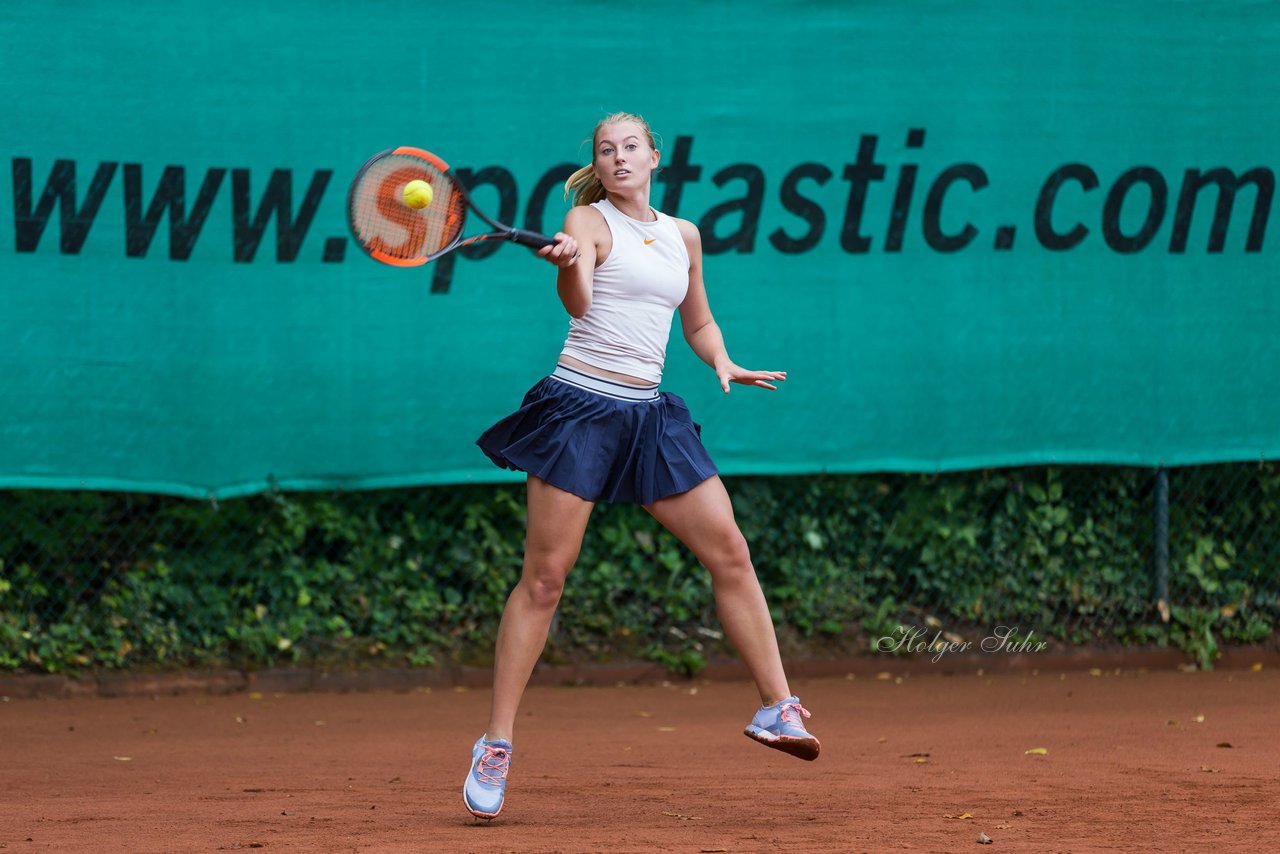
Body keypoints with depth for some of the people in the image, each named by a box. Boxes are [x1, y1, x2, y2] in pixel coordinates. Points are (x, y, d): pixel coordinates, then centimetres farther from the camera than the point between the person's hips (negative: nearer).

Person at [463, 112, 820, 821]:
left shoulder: (683, 235, 14)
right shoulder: (589, 220, -3)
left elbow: (698, 322, 26)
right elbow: (577, 304, -20)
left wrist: (723, 364, 6)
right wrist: (568, 265, -42)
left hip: (648, 415, 5)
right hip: (581, 407, -5)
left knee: (730, 553, -1)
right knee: (544, 578, -6)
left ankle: (777, 707, 9)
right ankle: (495, 748, -2)